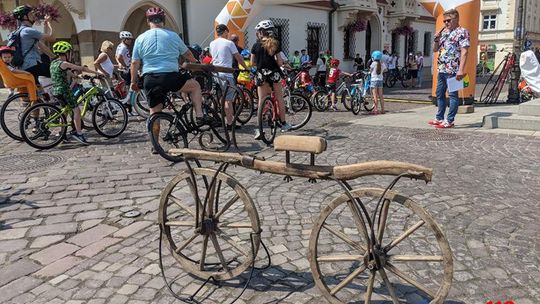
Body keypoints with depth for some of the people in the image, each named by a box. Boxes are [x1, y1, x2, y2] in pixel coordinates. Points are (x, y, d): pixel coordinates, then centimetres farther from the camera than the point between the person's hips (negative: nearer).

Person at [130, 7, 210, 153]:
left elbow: (135, 63, 8)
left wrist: (133, 82, 18)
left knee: (155, 112, 12)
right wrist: (196, 63, 36)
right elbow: (187, 54, 17)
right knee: (195, 85, 20)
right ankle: (199, 116, 7)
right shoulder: (172, 35, 5)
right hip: (170, 76, -3)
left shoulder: (140, 38, 11)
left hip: (149, 80, 3)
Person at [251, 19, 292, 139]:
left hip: (261, 75, 0)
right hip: (274, 74, 0)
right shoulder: (275, 44, 0)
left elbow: (252, 63, 3)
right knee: (279, 99, 12)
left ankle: (259, 129, -5)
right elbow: (279, 62, -4)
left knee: (261, 101, 0)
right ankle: (283, 124, 20)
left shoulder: (256, 45, 0)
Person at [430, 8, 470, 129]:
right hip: (442, 69, 9)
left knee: (453, 94, -3)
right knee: (440, 94, 13)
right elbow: (435, 49, 22)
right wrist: (436, 39, 2)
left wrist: (461, 70, -24)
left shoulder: (462, 32, -7)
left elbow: (464, 52, -15)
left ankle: (449, 121, 0)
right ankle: (439, 118, 22)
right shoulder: (444, 33, 18)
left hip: (453, 70, -9)